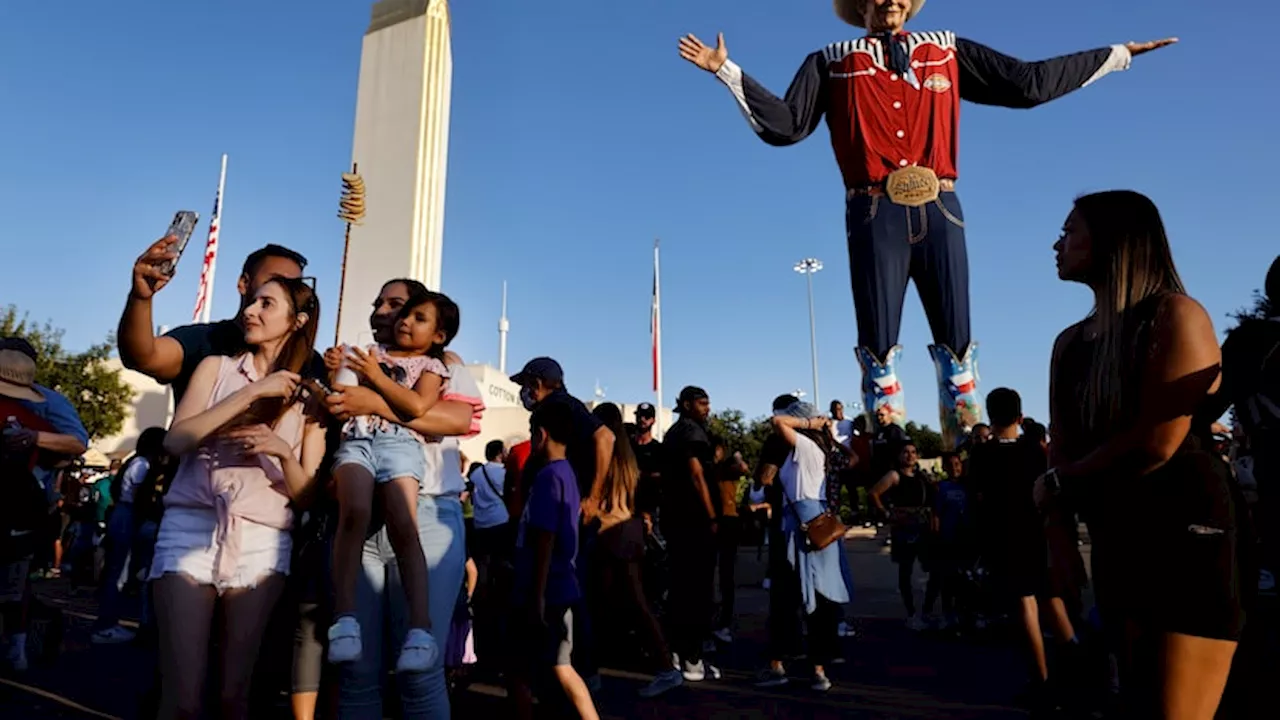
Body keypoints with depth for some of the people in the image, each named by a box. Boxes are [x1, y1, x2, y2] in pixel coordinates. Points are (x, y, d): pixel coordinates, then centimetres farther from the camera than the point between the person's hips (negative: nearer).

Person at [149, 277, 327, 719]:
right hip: (191, 529, 0)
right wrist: (251, 392, -10)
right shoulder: (217, 367, 10)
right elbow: (176, 440, -6)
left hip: (262, 542, 1)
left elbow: (306, 496, 4)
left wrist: (283, 451, -15)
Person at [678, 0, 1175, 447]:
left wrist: (1118, 54, 21)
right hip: (875, 214, -2)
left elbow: (1027, 83, 19)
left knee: (956, 340, 3)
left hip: (939, 210, 2)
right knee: (878, 344, -2)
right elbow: (784, 124, 3)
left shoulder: (946, 50, 18)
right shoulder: (833, 62, 13)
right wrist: (726, 71, -3)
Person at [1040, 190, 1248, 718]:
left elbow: (1157, 443, -20)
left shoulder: (1174, 315, -10)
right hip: (1117, 544, 7)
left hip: (1189, 537, -7)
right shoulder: (1070, 342, 11)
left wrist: (1057, 483, -8)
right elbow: (1063, 449, 7)